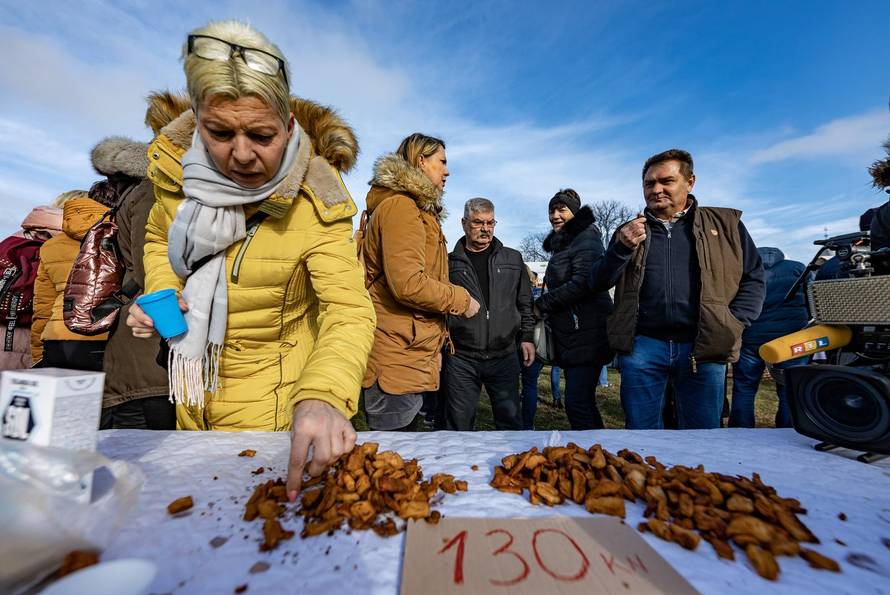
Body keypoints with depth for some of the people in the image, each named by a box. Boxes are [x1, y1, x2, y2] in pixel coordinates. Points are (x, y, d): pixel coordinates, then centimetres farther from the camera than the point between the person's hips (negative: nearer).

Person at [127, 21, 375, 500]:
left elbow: (349, 310, -33)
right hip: (194, 390, 5)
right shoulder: (175, 163, -10)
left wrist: (322, 397, -50)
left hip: (273, 399, -4)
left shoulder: (315, 198, -25)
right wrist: (160, 294, -10)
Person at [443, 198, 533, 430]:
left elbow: (525, 304, 14)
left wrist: (527, 337, 6)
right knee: (459, 426, 9)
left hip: (504, 356, 2)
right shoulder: (450, 263, 5)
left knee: (511, 422, 10)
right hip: (461, 358, -1)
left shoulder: (513, 259, 11)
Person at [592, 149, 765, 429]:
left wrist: (734, 324, -2)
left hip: (704, 348, 0)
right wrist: (623, 248, -11)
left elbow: (753, 278, 12)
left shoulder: (725, 224, 10)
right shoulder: (630, 231, 12)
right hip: (642, 346, 0)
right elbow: (600, 282, 5)